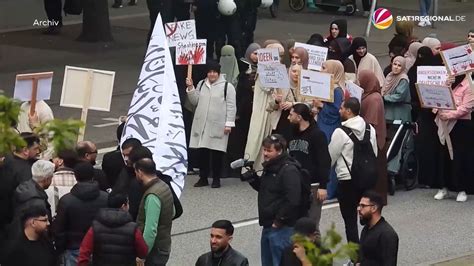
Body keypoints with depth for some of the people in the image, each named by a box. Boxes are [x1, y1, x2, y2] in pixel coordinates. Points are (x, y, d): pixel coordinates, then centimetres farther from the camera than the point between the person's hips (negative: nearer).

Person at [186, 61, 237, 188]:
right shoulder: (201, 84, 14)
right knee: (203, 152, 6)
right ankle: (203, 178, 14)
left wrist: (229, 124, -10)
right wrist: (190, 88, 1)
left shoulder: (227, 86, -2)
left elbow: (231, 107, -5)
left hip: (218, 126, -4)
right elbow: (195, 101, 14)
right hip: (202, 125, 4)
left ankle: (216, 179, 8)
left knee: (217, 153, -1)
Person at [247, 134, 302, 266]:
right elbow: (263, 189, 26)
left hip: (281, 228, -10)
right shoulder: (269, 168, 13)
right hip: (268, 226, 10)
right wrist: (252, 178, 7)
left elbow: (293, 201, -26)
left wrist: (279, 221, -19)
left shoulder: (289, 171, -19)